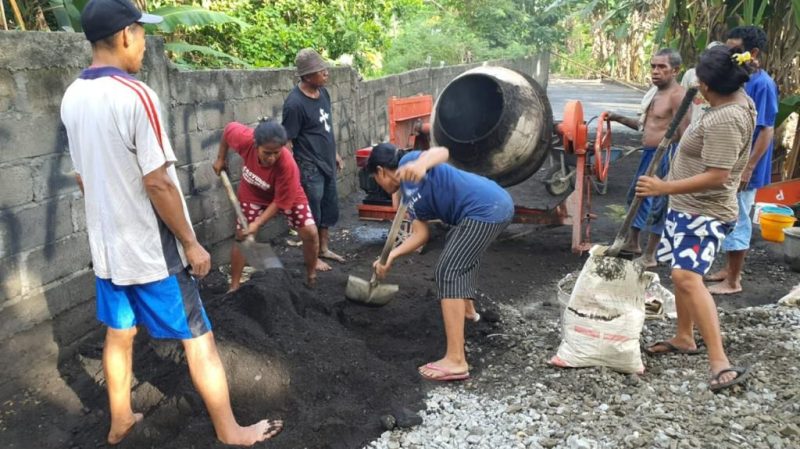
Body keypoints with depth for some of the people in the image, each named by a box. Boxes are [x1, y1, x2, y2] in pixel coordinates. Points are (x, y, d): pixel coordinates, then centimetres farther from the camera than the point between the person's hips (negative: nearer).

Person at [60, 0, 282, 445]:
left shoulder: (72, 98, 4)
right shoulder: (135, 96, -21)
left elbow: (83, 175, 13)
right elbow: (157, 183, -22)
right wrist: (191, 243, -13)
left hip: (106, 244, 8)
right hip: (150, 249, -8)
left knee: (119, 334, 21)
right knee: (199, 339, 4)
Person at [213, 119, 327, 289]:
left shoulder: (287, 165, -41)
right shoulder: (245, 139, -36)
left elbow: (280, 202, -29)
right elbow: (229, 128, -10)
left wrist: (257, 224, -32)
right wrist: (221, 159, -5)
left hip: (287, 195, -2)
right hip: (253, 195, 2)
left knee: (310, 231, -11)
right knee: (241, 237, -1)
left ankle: (311, 272, 16)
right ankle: (234, 287, 12)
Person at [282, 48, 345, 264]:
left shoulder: (323, 92, 3)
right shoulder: (295, 103, -22)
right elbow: (287, 142, -18)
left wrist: (334, 153, 19)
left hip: (327, 162, 8)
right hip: (310, 167, -8)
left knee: (329, 208, 18)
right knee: (312, 214, 5)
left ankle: (324, 248, 34)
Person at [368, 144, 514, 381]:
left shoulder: (408, 163, -2)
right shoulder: (410, 198, 22)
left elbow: (442, 152, -22)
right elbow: (420, 234, 17)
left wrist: (422, 164, -43)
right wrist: (391, 256, 8)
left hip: (487, 209, -11)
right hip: (497, 204, 11)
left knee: (448, 272, -13)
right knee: (461, 249, 35)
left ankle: (456, 361, -17)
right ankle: (467, 309, 58)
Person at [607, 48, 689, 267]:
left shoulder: (678, 95, -17)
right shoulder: (656, 93, 13)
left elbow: (684, 135, -21)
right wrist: (620, 119, 15)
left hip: (665, 156, -10)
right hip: (649, 153, 10)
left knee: (657, 205, 1)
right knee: (637, 196, 20)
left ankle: (649, 255, 14)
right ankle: (632, 242, 37)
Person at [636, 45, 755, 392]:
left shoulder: (724, 120, -26)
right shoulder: (739, 100, 6)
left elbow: (717, 176, -31)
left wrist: (664, 188, -31)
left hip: (704, 212, -11)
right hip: (689, 207, 11)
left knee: (688, 278, -23)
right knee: (683, 273, 18)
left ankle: (720, 363, -22)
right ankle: (684, 338, 32)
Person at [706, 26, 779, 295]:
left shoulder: (762, 84, -17)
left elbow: (766, 130, -19)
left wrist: (748, 168, -21)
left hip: (743, 166, -9)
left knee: (736, 221, 0)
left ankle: (733, 282, 11)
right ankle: (730, 269, 31)